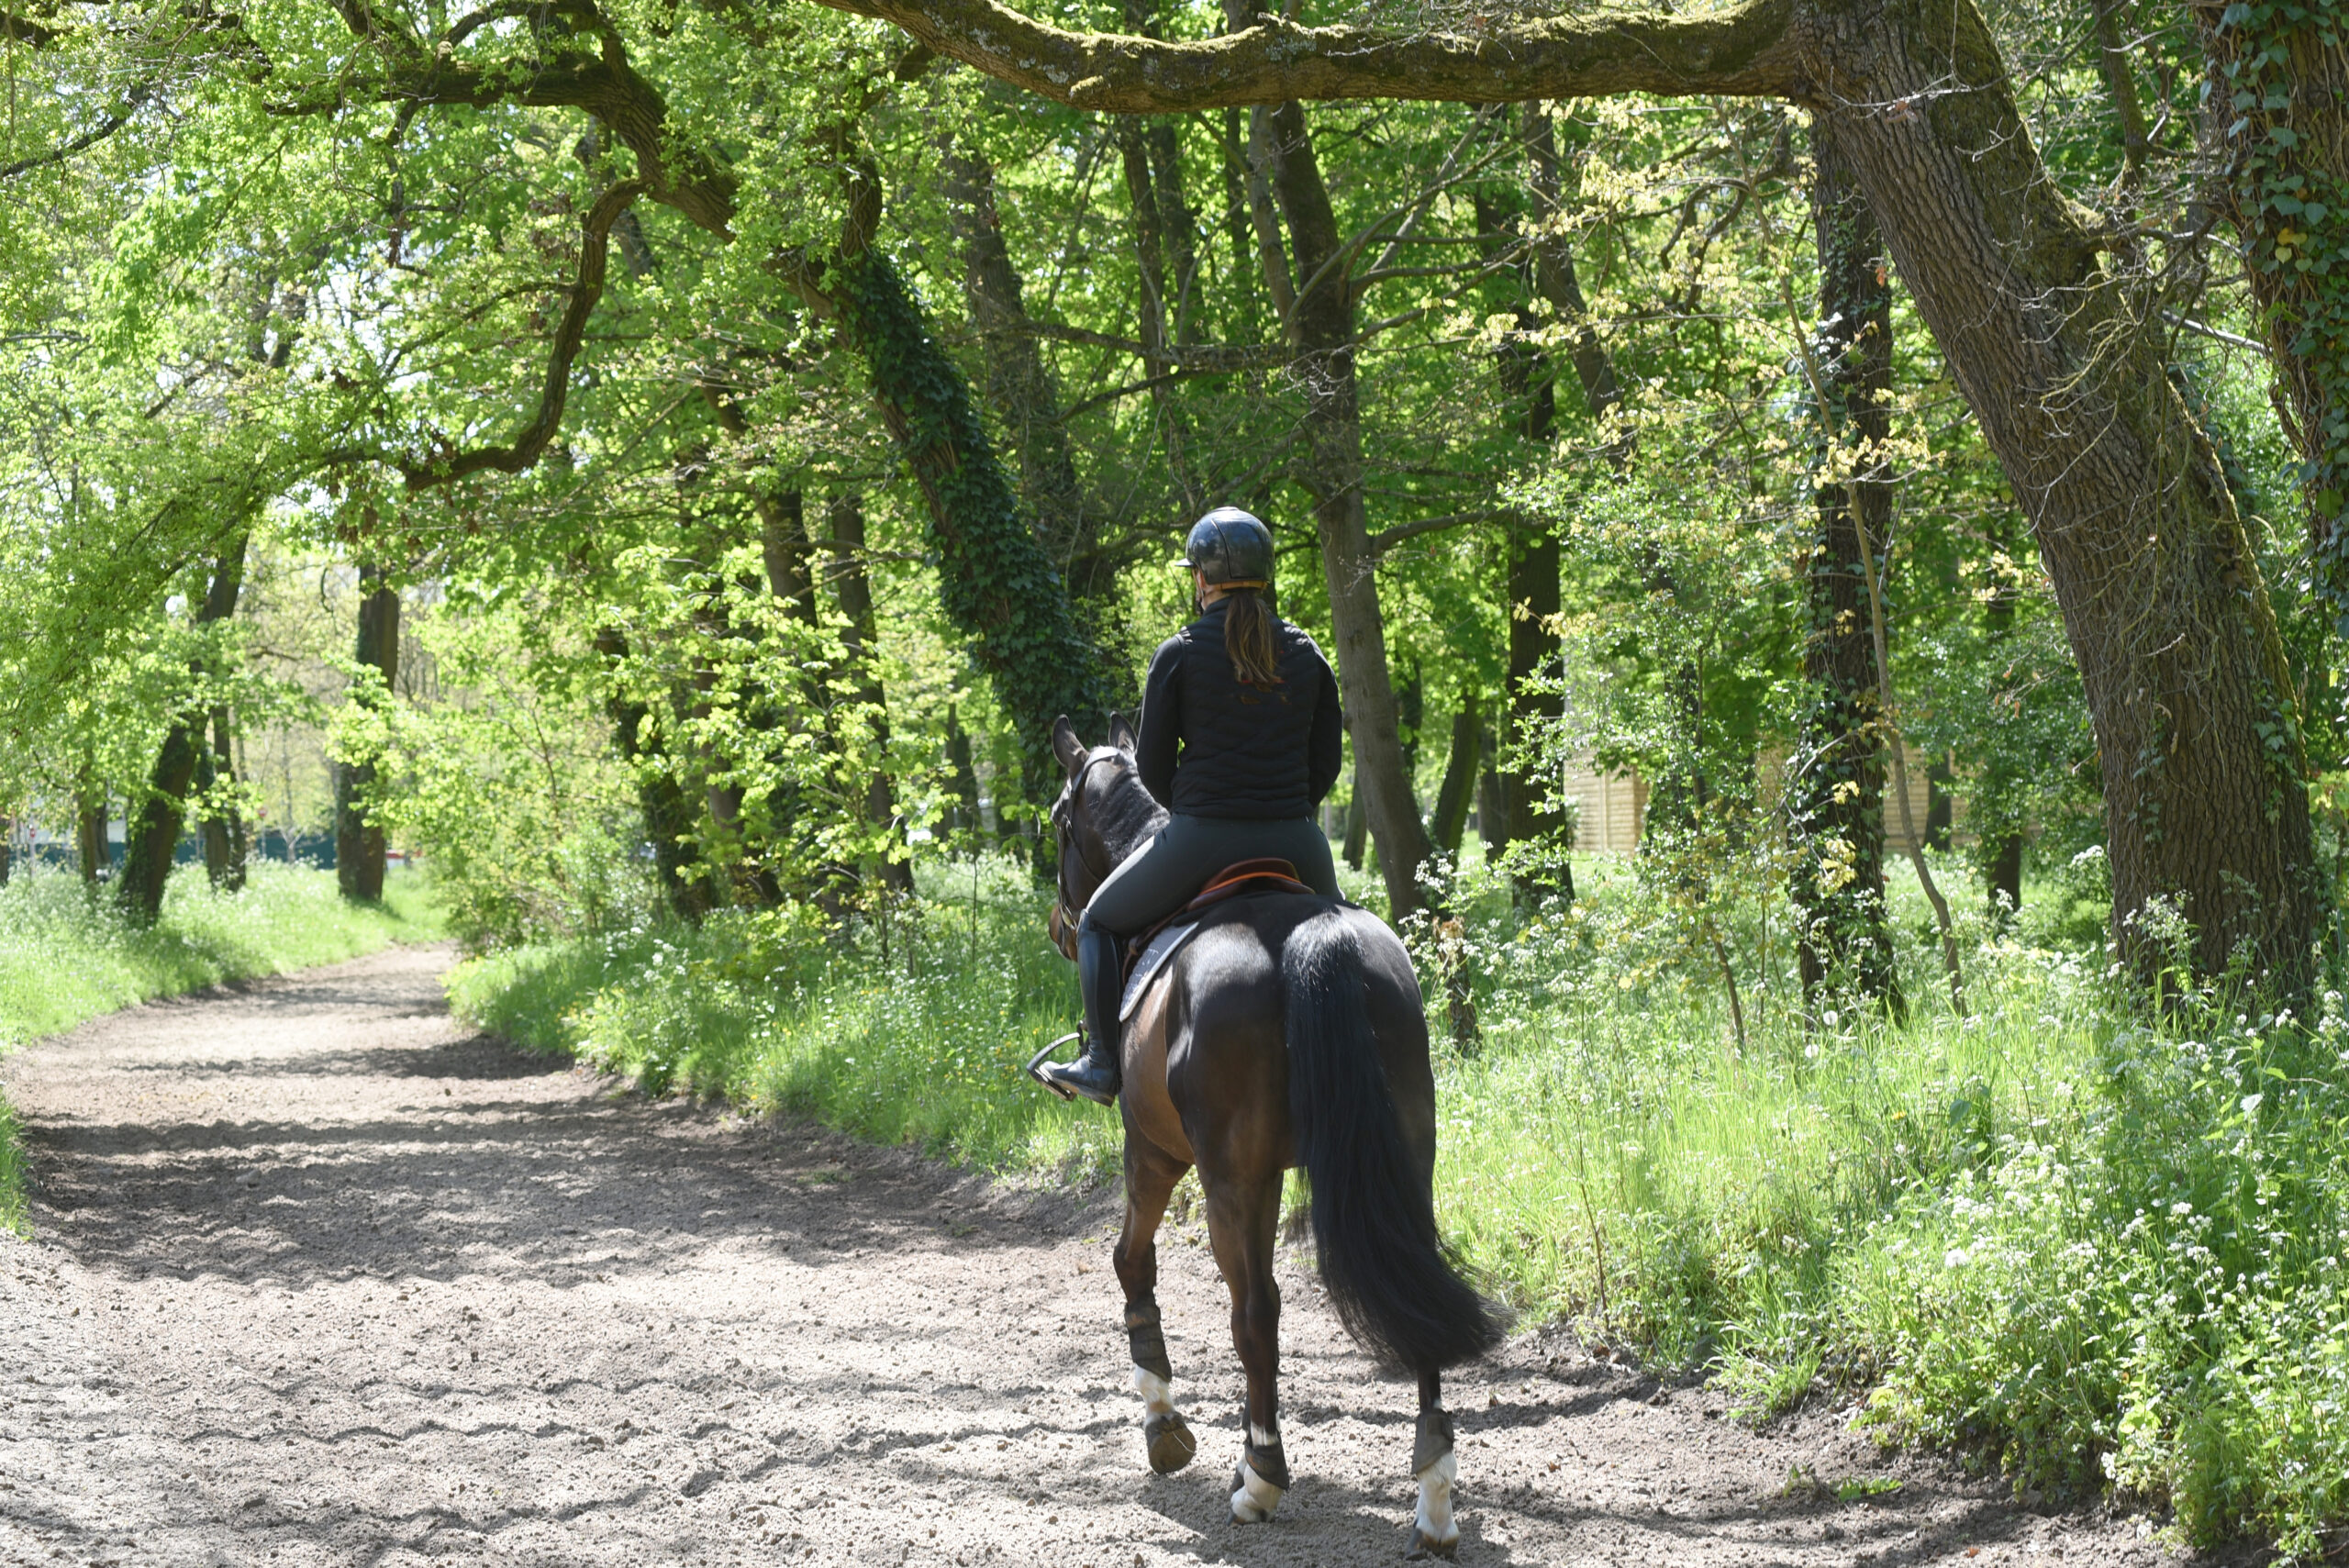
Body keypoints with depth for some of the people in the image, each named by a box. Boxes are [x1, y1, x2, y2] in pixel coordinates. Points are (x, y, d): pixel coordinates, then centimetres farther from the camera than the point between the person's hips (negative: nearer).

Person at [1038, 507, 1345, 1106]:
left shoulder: (1179, 654, -5)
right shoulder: (1306, 653, 5)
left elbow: (1152, 766, -1)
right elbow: (1328, 760, 8)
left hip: (1199, 842, -3)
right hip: (1293, 842, 3)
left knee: (1099, 923, 22)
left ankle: (1101, 1062, 15)